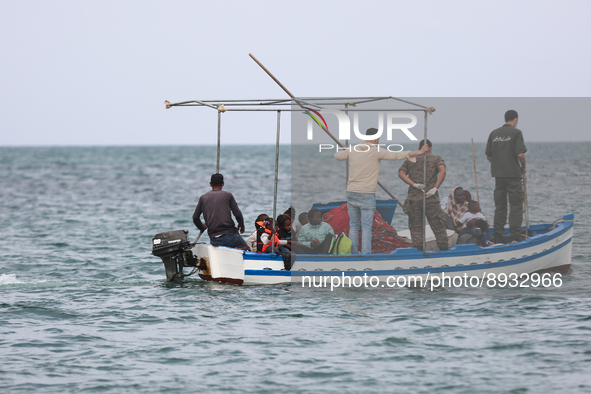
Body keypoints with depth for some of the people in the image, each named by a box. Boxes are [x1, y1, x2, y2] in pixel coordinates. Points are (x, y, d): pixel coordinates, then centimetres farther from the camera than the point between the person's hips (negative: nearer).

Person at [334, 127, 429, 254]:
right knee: (366, 227, -1)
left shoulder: (352, 150, 7)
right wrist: (419, 152, -4)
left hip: (351, 193, 4)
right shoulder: (377, 151, -6)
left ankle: (353, 253, 11)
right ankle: (365, 254, -5)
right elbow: (397, 155, -9)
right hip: (367, 194, -4)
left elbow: (337, 155, 24)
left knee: (353, 225, 11)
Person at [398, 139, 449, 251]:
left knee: (416, 227, 7)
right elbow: (442, 171, -12)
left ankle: (417, 248, 2)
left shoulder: (410, 160, 15)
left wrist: (414, 184, -7)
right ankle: (443, 248, 6)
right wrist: (435, 188, -12)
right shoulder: (436, 159, 7)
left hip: (414, 199, 2)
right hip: (431, 199, -2)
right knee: (438, 226, 5)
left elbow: (401, 173, 0)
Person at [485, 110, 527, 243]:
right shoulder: (516, 132, -8)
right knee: (516, 205, 0)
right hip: (513, 174, -5)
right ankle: (515, 235, -6)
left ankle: (498, 236, 10)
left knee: (499, 206, 10)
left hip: (498, 174, 5)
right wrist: (523, 167, 2)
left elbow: (488, 156, 8)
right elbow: (520, 154, -16)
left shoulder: (494, 133, 8)